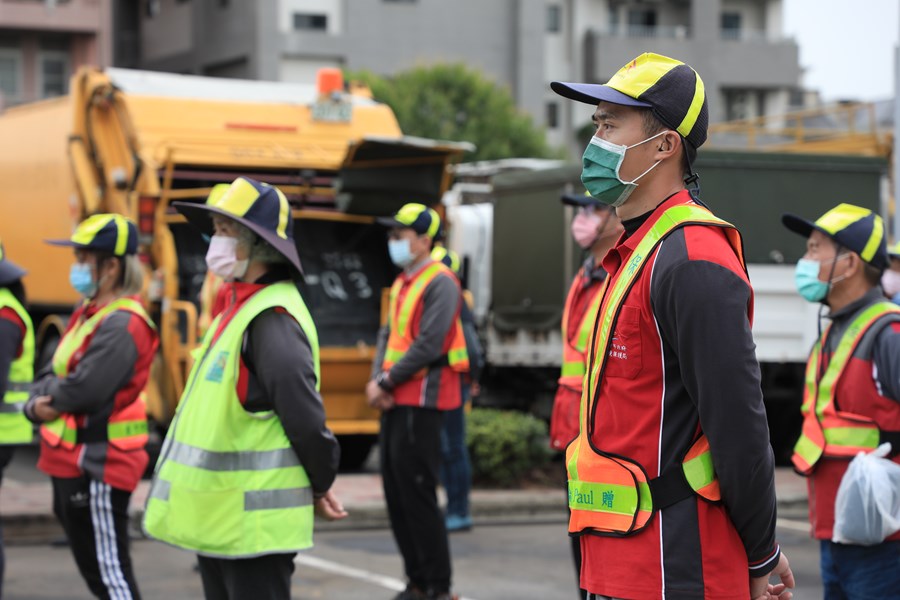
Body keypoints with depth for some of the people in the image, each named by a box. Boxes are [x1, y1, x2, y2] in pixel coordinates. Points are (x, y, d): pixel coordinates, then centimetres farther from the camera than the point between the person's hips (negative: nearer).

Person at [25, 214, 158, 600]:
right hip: (72, 461, 10)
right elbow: (49, 376, 12)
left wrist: (46, 395, -6)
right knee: (93, 566, 18)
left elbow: (84, 389, -26)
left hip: (99, 464, -10)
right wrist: (36, 405, -9)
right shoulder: (87, 314, 12)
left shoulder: (122, 325, -19)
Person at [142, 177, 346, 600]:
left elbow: (305, 417, -21)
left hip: (254, 526, -10)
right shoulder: (240, 309, 14)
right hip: (217, 518, 10)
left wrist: (321, 486, -8)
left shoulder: (273, 319, -18)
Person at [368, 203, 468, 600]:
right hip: (395, 402, 9)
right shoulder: (402, 283, 17)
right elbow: (389, 334, 15)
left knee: (417, 493, -8)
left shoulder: (440, 283, -12)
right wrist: (376, 380, -2)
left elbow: (428, 345, -19)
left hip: (420, 402, -9)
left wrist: (387, 381, -13)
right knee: (395, 492, 11)